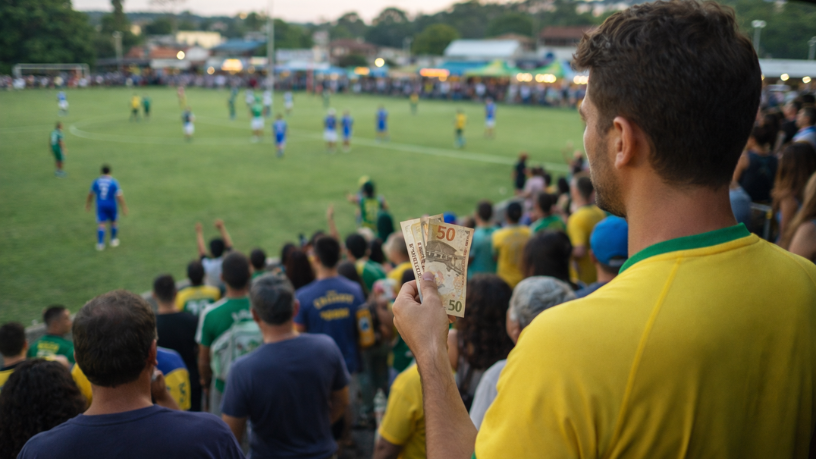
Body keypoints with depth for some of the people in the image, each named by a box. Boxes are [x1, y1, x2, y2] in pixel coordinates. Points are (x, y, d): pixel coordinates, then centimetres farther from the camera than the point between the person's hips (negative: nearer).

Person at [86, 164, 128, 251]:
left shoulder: (96, 182, -1)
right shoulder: (114, 182, -11)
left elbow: (90, 194, 10)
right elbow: (119, 196, -15)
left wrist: (88, 205, 24)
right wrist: (124, 208, -11)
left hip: (100, 205, 1)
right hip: (111, 206, -1)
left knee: (101, 224, 0)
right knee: (113, 221, 19)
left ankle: (100, 244, -11)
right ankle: (113, 240, 28)